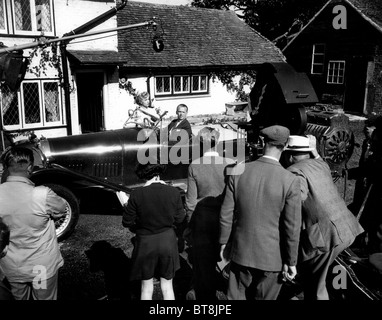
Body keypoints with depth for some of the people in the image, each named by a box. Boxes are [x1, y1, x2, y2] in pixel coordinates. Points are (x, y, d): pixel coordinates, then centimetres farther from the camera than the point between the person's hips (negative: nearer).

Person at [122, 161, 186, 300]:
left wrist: (126, 208, 12)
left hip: (146, 243, -1)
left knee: (147, 287, 17)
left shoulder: (137, 194, -16)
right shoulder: (173, 192, -11)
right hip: (167, 242, 2)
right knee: (167, 286, 17)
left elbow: (127, 222, -9)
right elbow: (179, 219, 1)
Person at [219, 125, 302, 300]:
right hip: (272, 256, -2)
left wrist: (224, 243, 10)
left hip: (241, 252, 2)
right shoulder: (290, 181, -17)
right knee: (264, 297, 18)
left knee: (236, 296, 18)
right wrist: (291, 262, -2)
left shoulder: (239, 172, -10)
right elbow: (292, 227, -14)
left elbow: (226, 214, -4)